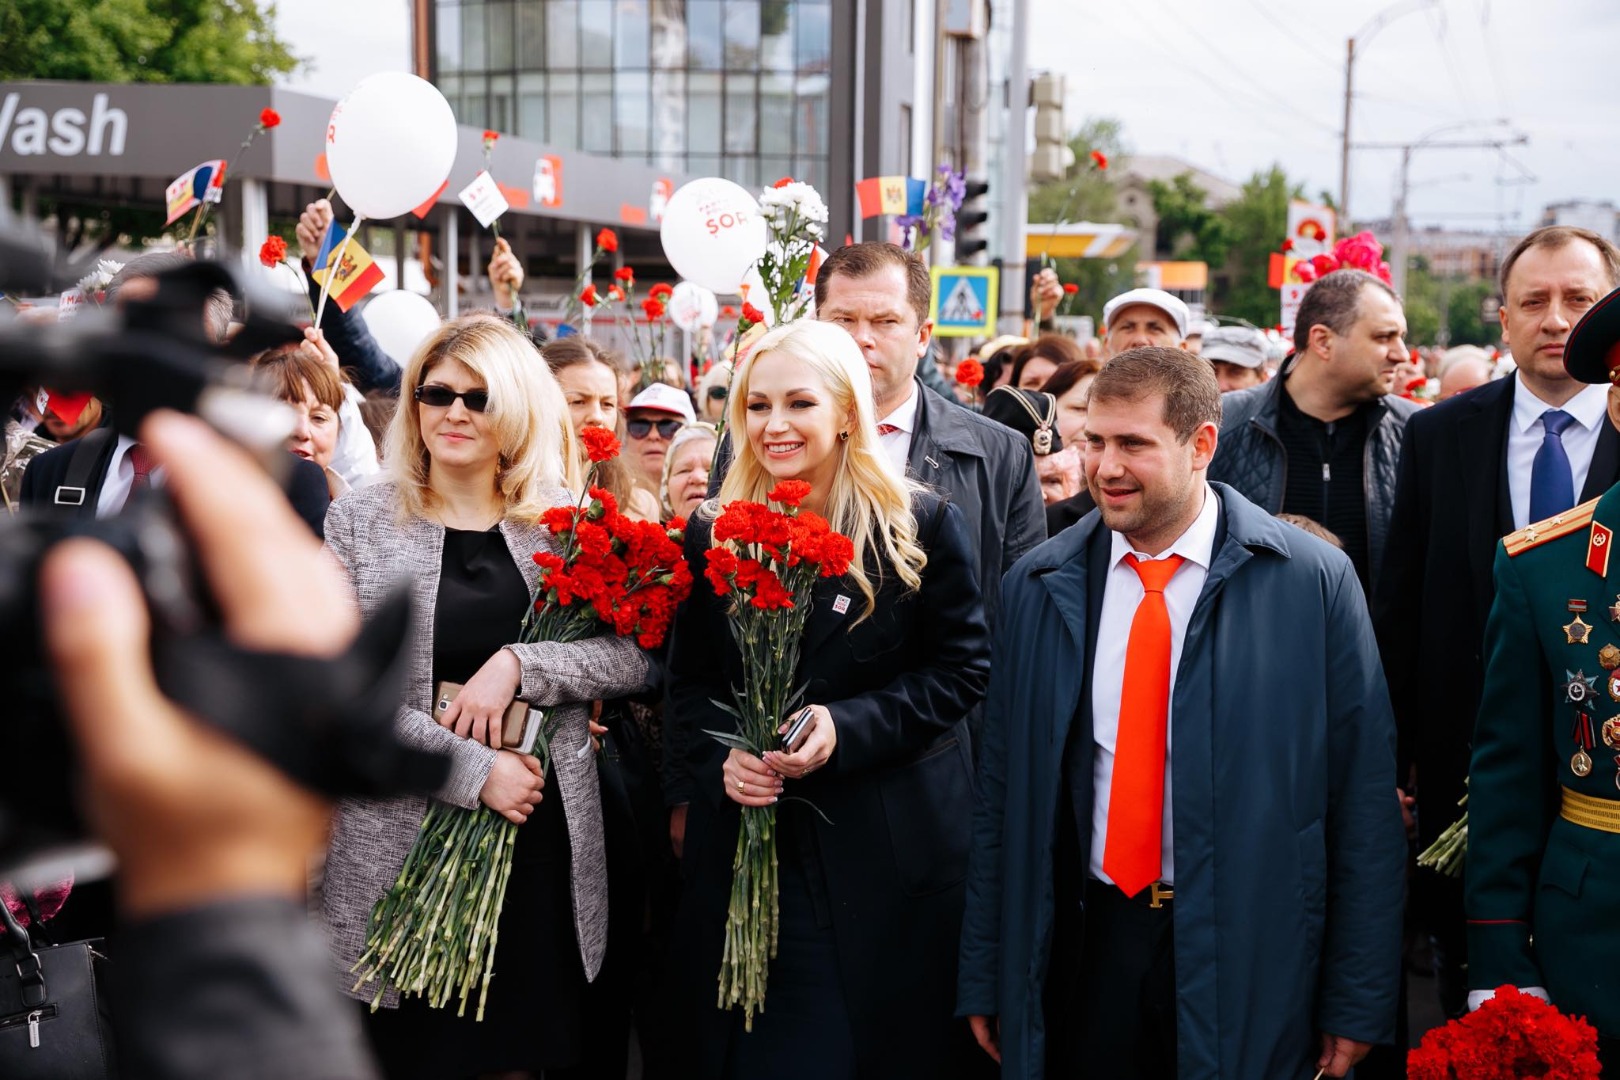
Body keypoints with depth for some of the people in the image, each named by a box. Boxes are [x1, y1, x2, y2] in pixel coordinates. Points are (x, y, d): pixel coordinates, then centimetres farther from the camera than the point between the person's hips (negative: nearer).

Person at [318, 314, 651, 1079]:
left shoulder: (567, 524, 5)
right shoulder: (360, 520, -1)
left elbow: (637, 656, 0)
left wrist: (519, 664, -15)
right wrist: (472, 769, -15)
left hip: (542, 843, 2)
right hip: (401, 845, -1)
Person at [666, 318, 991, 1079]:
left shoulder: (922, 525, -4)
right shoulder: (712, 534, 5)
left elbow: (962, 668, -5)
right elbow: (689, 683, 9)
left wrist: (846, 729, -18)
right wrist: (721, 756, -12)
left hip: (889, 855, -2)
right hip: (745, 852, 3)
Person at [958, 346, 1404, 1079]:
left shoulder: (1315, 581, -7)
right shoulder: (1039, 585, 2)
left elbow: (1362, 804, -5)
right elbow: (1001, 787, 5)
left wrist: (1359, 1000, -4)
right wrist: (985, 978, 6)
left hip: (1253, 972, -2)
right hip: (1087, 948, 2)